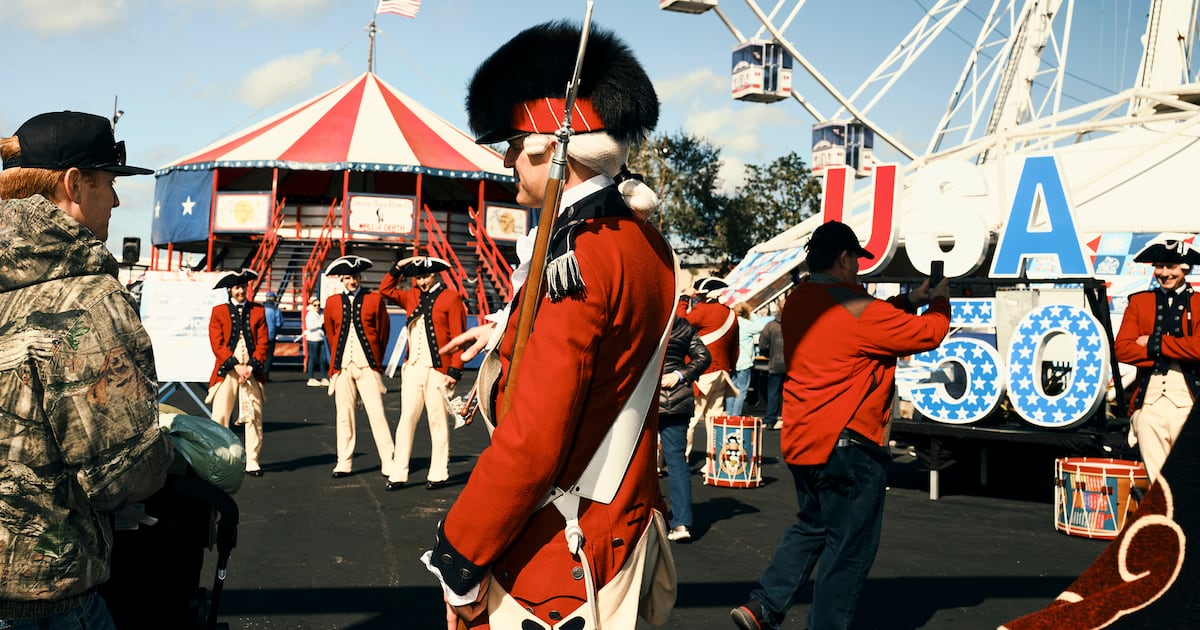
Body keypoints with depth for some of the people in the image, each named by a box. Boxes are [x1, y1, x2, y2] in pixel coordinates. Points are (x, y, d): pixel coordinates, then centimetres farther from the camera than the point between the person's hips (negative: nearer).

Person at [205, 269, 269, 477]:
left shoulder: (258, 311, 10)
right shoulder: (218, 311, 6)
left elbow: (263, 342, 4)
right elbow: (217, 343, -2)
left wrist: (251, 367, -9)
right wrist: (236, 366, -11)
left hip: (252, 372, 1)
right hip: (226, 372, -1)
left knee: (254, 417, -1)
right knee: (219, 417, -4)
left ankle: (252, 462, 5)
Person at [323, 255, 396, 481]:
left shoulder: (375, 299, 2)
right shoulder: (332, 302, 9)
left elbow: (383, 331, 9)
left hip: (368, 366, -2)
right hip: (342, 367, 3)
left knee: (377, 413, -6)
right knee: (344, 415, 5)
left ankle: (389, 463, -2)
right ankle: (344, 463, 11)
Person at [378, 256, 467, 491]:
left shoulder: (451, 298, -2)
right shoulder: (412, 297, 14)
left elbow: (458, 337, -5)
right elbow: (385, 289, 24)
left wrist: (454, 371, -11)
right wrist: (398, 268, 10)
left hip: (437, 370, -5)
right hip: (412, 368, 5)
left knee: (438, 421, 1)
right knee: (407, 418, 2)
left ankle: (438, 474, 7)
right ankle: (398, 474, 3)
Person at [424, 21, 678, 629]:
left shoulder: (576, 255, -23)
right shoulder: (646, 241, 6)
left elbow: (533, 440, -27)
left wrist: (459, 562, -18)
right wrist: (510, 334, 29)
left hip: (559, 554, -9)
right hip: (626, 526, 9)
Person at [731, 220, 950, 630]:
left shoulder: (797, 303, 8)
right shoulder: (858, 311, -15)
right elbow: (927, 334, -6)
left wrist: (908, 301, 19)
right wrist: (940, 301, 13)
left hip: (800, 441, 8)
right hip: (846, 447, -8)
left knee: (811, 526, 23)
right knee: (848, 548, 3)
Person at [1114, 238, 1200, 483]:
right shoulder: (1139, 302, 15)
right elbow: (1122, 349, 2)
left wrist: (1155, 342, -4)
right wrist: (1177, 353, -5)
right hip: (1149, 399, 2)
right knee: (1157, 479, -1)